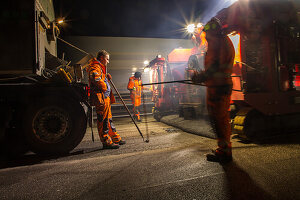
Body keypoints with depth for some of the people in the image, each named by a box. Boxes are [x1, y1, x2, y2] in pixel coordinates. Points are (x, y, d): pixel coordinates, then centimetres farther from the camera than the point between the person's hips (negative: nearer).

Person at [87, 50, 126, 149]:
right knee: (103, 120, -6)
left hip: (106, 97, 11)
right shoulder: (95, 66, -8)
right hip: (101, 98, -11)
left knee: (108, 119, 15)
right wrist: (104, 87, -18)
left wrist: (107, 78, 14)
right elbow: (95, 77, -29)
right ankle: (106, 142, 0)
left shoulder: (100, 67, 26)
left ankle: (116, 139, 24)